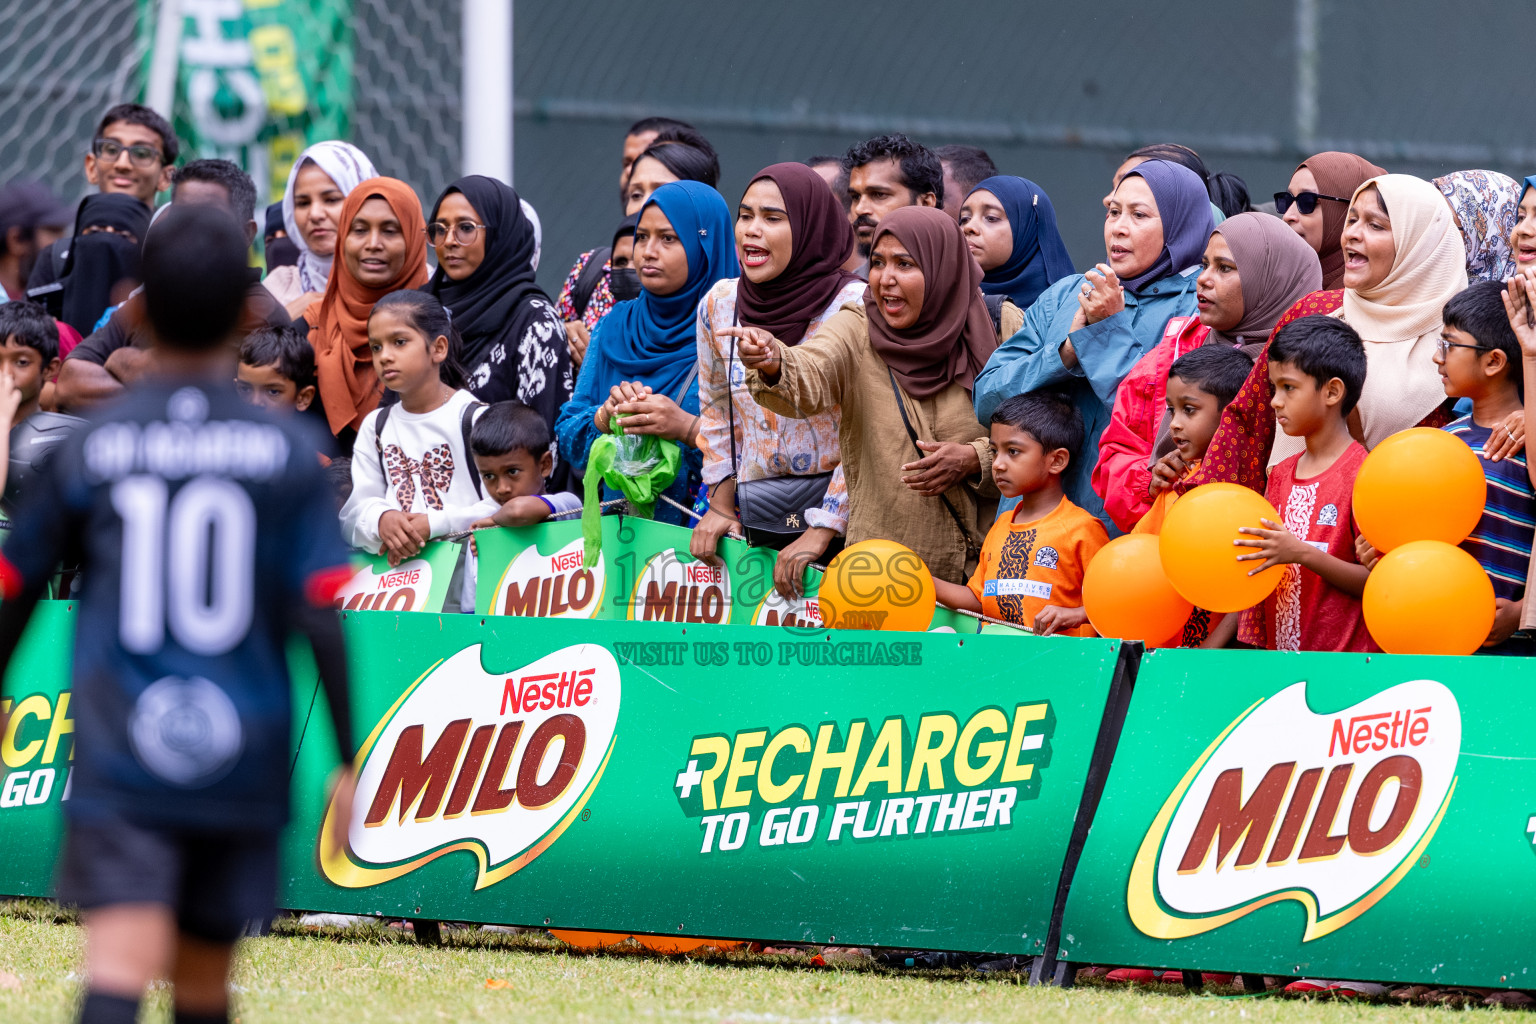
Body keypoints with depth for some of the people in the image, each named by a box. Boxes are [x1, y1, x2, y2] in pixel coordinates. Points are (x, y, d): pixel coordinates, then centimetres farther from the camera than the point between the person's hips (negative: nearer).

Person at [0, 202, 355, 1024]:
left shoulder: (89, 447, 1)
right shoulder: (286, 453, 0)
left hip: (119, 764, -2)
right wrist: (348, 762, 3)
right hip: (241, 767, 2)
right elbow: (324, 617, -4)